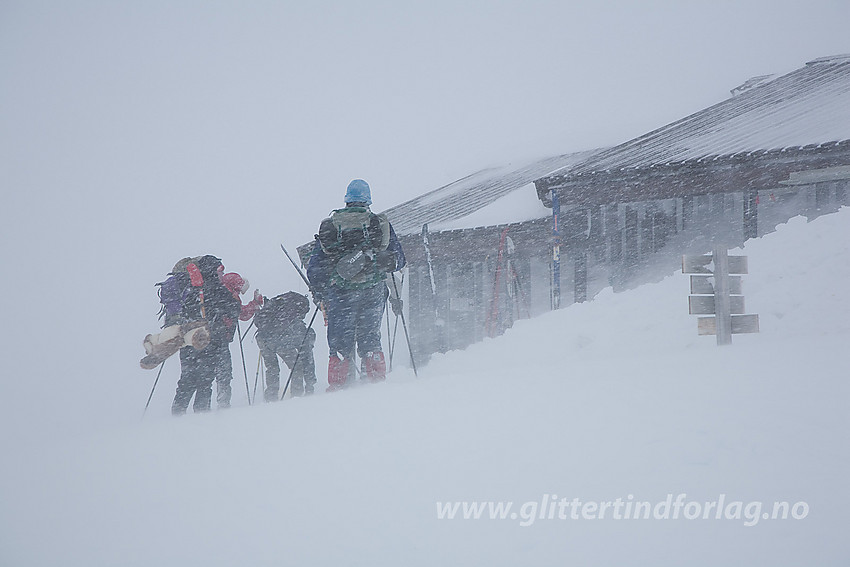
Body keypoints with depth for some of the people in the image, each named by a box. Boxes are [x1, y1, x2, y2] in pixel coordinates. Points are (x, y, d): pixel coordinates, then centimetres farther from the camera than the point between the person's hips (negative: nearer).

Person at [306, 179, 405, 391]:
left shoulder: (328, 226, 6)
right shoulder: (381, 224, 3)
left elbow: (314, 267, 8)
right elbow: (399, 259, 9)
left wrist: (319, 294, 20)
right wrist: (382, 265, 30)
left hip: (339, 294, 0)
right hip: (373, 293, 0)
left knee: (340, 343, 6)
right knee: (370, 340, 9)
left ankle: (337, 385, 1)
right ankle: (377, 380, 3)